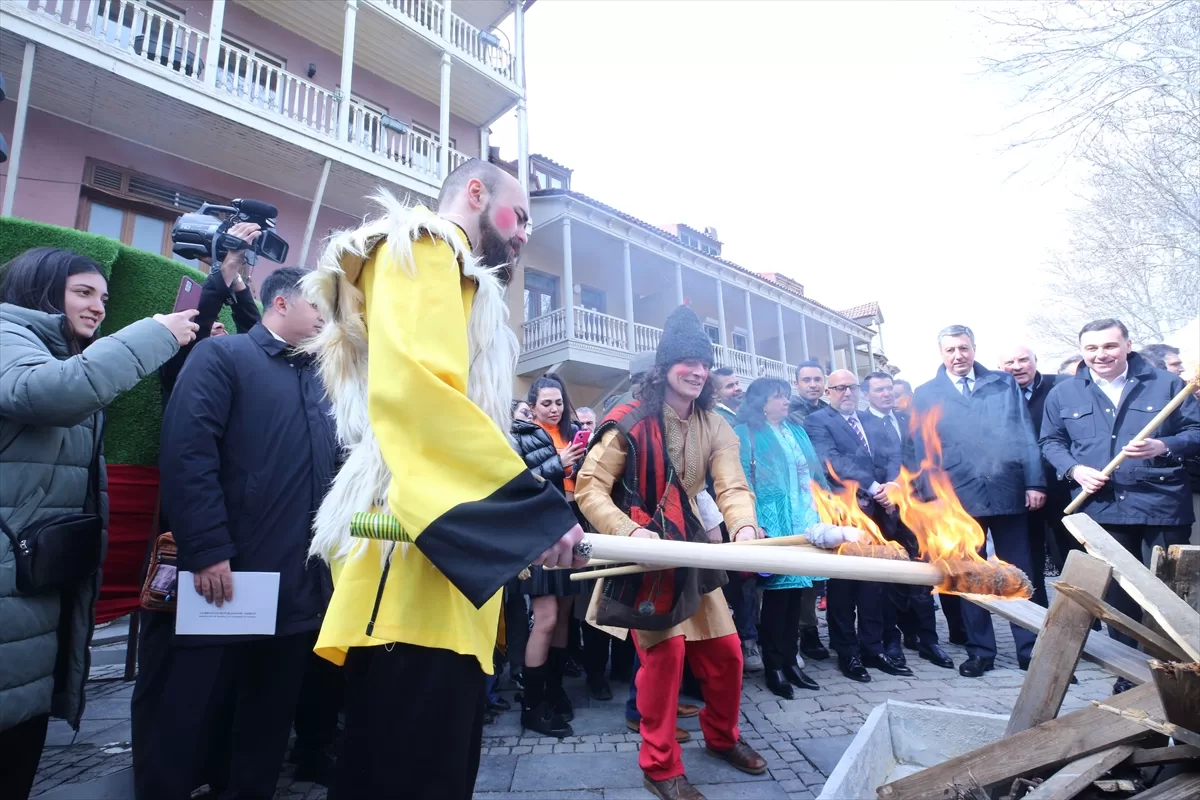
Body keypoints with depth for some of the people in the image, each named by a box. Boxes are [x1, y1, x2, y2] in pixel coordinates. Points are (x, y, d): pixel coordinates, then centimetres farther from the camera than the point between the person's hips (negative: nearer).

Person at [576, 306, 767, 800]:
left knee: (725, 650, 11)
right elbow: (590, 487, -16)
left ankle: (722, 737, 38)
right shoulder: (630, 422, -14)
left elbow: (732, 485, -11)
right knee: (664, 652, -8)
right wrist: (629, 531, -31)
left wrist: (744, 526, -32)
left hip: (692, 552, 6)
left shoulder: (715, 428, 2)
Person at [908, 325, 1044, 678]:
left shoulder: (1005, 383, 10)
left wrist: (1034, 482, -3)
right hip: (957, 499, -1)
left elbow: (1025, 435, 6)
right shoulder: (924, 395, 5)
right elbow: (919, 451, 2)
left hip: (1009, 492, 1)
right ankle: (980, 650, 19)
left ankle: (1030, 648, 21)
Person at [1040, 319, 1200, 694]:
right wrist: (1074, 469, -7)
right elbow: (1051, 441, 10)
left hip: (1163, 505, -1)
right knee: (1117, 592, 10)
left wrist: (1164, 447, -17)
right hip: (1102, 507, 1)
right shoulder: (1063, 393, 5)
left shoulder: (1166, 384, 2)